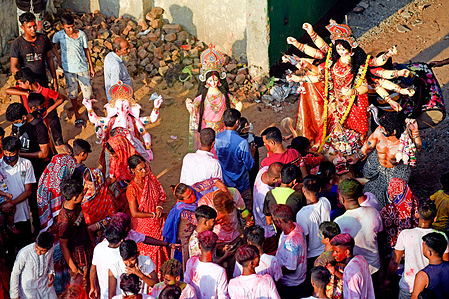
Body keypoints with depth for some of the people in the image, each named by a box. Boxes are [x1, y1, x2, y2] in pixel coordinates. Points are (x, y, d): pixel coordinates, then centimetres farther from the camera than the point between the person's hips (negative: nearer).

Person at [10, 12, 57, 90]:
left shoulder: (43, 38, 2)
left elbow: (49, 59, 11)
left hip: (43, 83, 3)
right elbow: (13, 68, -10)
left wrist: (55, 80, 10)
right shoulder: (17, 43, -8)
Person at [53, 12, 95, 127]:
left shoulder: (81, 34, -7)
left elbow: (86, 50, 4)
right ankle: (77, 116, 20)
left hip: (83, 68, 1)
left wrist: (91, 67, 7)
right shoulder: (59, 36, -10)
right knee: (73, 93, 5)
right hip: (69, 69, -1)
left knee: (88, 92, 4)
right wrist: (58, 57, 5)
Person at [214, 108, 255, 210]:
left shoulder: (217, 138, -12)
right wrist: (252, 152, 2)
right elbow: (250, 166, -17)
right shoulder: (242, 143, -28)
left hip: (223, 182, 5)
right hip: (241, 186, -5)